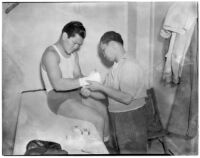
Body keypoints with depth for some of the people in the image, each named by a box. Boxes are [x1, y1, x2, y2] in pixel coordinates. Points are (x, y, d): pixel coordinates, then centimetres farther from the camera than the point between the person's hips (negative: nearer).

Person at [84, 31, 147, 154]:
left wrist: (101, 87, -20)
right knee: (123, 149, 20)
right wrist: (90, 92, -6)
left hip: (131, 117, -9)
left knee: (132, 151, 4)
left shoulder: (129, 65, -19)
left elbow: (126, 98, -26)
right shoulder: (117, 66, 9)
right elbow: (107, 94, 10)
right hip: (118, 116, 9)